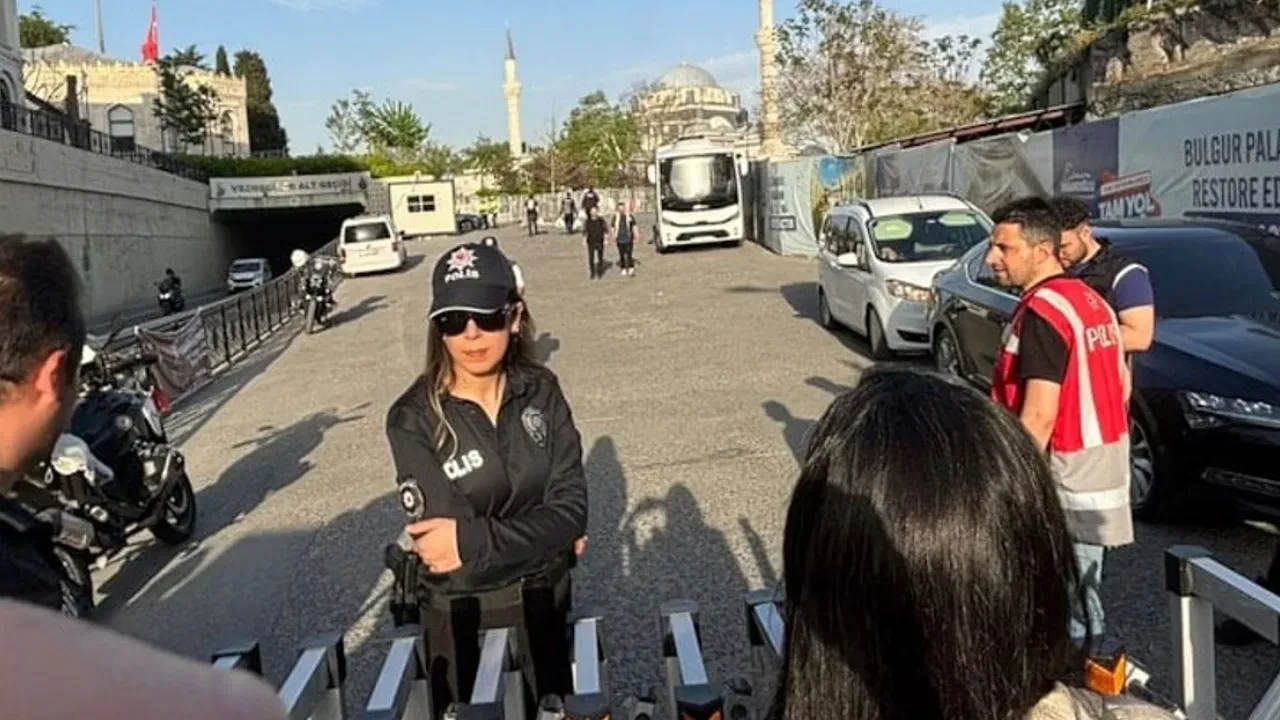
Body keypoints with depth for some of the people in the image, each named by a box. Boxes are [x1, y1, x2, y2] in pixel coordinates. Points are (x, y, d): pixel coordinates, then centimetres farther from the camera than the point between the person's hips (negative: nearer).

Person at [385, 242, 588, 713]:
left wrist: (472, 538, -24)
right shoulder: (414, 420, -19)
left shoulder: (540, 391, -8)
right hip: (461, 622, -3)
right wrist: (544, 537, -18)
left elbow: (571, 509, -14)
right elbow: (452, 558, -24)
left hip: (545, 607, 3)